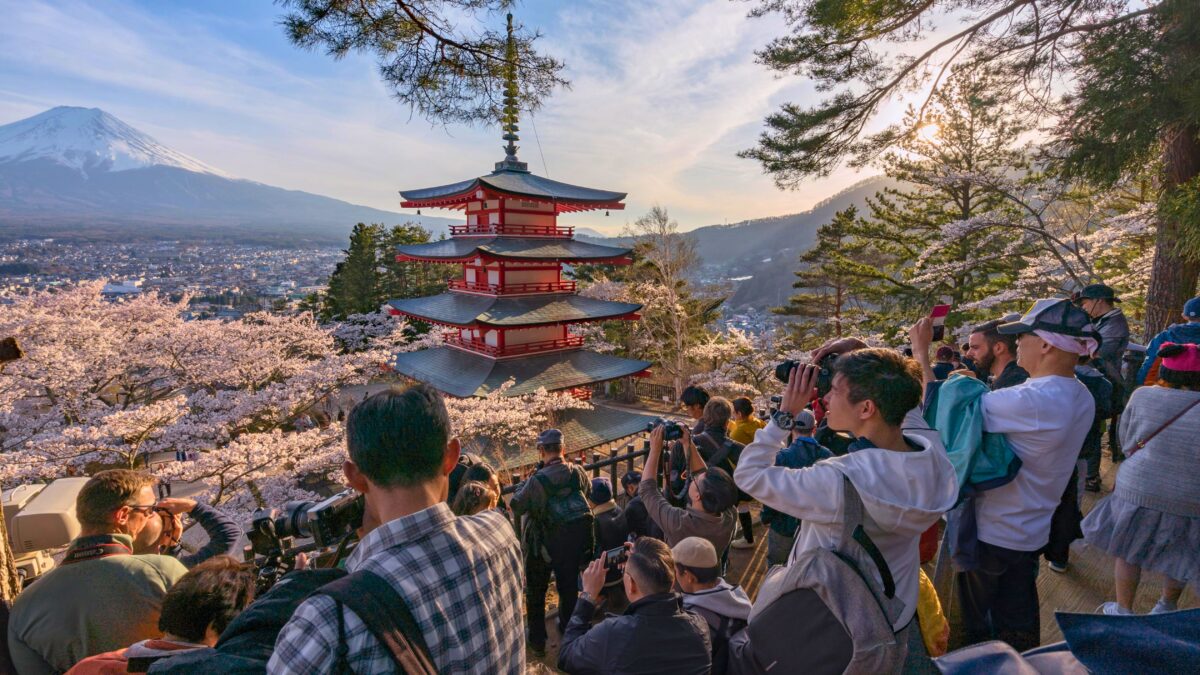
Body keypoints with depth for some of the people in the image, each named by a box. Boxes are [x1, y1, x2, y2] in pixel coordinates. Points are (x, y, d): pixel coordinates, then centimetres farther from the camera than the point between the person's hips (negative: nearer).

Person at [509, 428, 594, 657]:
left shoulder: (537, 480, -26)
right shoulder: (578, 472, -11)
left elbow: (516, 508, -17)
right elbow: (585, 491, 9)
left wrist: (525, 482, -7)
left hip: (543, 544, -3)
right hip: (575, 541, 4)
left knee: (536, 592, 17)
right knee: (569, 588, 23)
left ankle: (537, 641, 28)